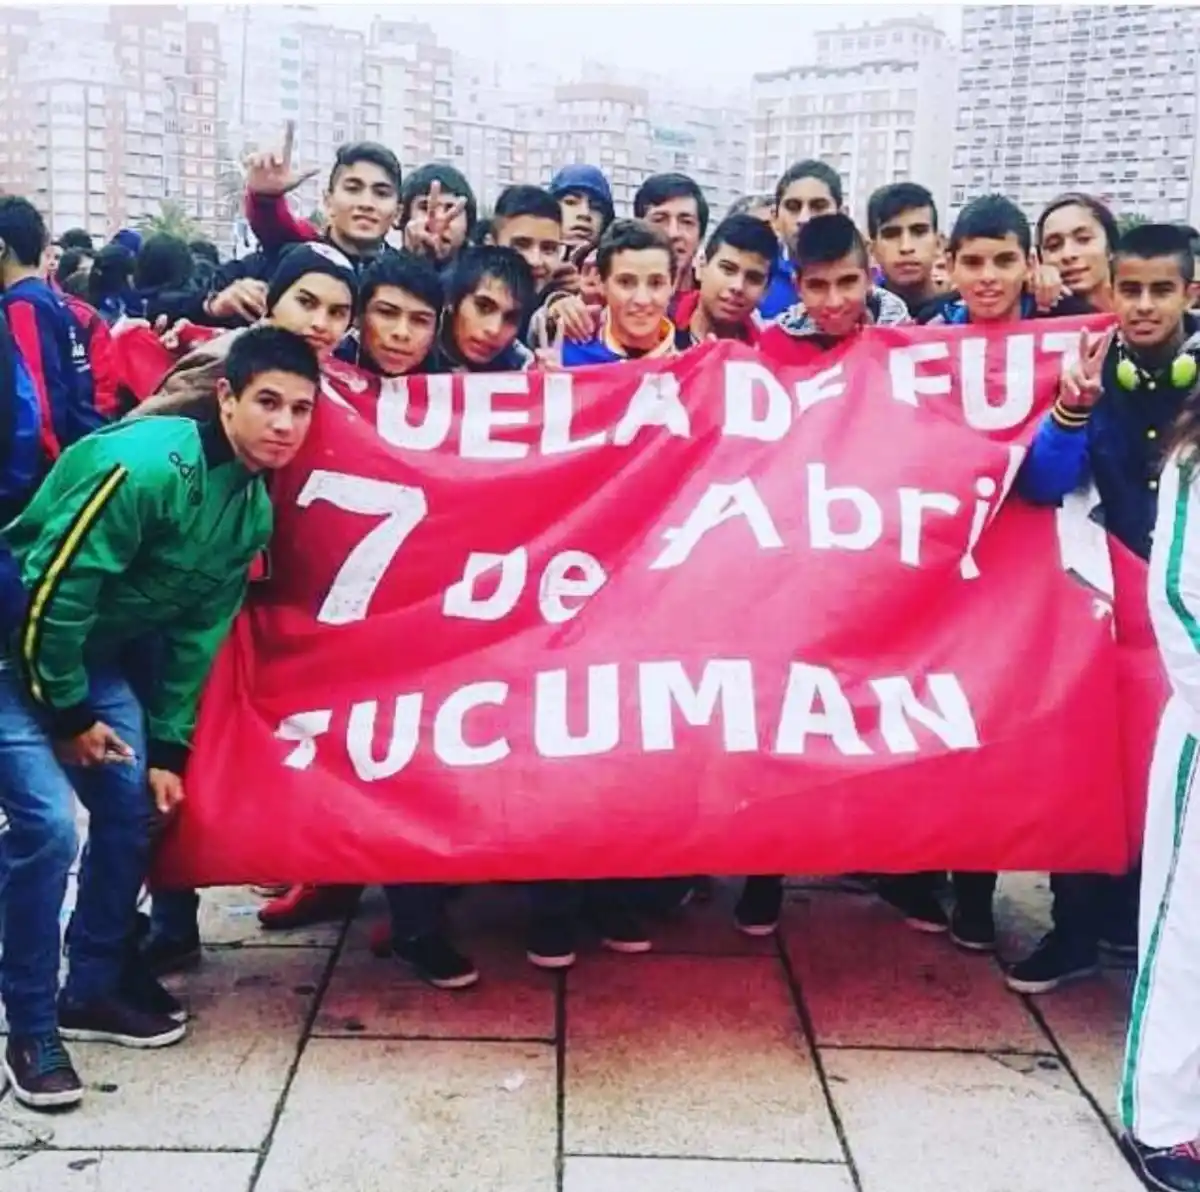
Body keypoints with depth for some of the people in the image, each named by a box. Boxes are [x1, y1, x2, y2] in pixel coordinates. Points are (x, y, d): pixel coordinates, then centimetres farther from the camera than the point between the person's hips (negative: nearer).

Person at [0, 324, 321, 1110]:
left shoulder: (254, 508, -2)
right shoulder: (145, 465, -28)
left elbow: (199, 632, 4)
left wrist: (168, 748, 2)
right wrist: (68, 715, -15)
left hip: (91, 653, 8)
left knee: (134, 805, 6)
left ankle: (93, 988, 24)